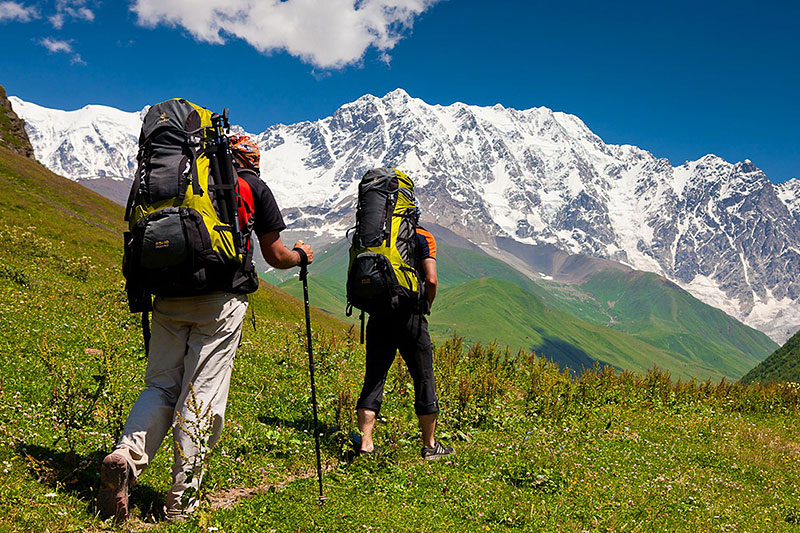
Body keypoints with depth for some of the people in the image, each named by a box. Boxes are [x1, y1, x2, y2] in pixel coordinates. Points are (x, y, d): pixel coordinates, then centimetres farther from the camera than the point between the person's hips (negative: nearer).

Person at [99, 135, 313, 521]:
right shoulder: (254, 186, 10)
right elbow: (275, 256, 12)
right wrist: (301, 256, 32)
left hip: (170, 298, 3)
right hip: (221, 301, -3)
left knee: (161, 385, 11)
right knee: (201, 394, 0)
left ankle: (126, 455, -14)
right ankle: (182, 501, 4)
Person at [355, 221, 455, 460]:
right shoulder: (423, 237, 1)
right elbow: (431, 280, -11)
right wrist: (426, 306, 5)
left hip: (378, 315, 4)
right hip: (408, 315, -3)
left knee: (373, 379, 9)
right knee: (424, 379, 8)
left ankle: (365, 443, 5)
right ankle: (429, 446, 16)